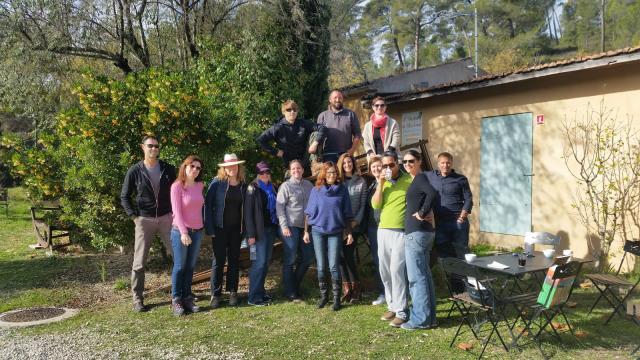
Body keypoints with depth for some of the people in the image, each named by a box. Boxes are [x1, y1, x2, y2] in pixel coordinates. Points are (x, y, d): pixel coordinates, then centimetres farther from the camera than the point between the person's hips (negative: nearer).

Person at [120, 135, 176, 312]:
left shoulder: (168, 170, 3)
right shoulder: (135, 171, -2)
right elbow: (124, 197, 3)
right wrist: (134, 216, -5)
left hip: (166, 218, 2)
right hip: (144, 220, -2)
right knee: (139, 262, 2)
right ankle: (137, 299, 12)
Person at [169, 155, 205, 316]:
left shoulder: (200, 186, 7)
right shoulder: (177, 186, -9)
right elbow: (176, 211, -13)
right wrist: (183, 232, -19)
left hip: (197, 231, 5)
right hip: (181, 231, -5)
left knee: (190, 266, 9)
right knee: (180, 266, 0)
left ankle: (187, 298, 17)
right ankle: (176, 300, 10)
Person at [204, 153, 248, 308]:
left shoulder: (243, 186, 4)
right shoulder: (217, 183, -6)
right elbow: (208, 205, -7)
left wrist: (245, 228, -1)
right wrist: (209, 228, -12)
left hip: (236, 229, 3)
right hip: (220, 228, -3)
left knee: (234, 260, 9)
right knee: (219, 260, 2)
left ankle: (233, 292, 19)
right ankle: (215, 294, 12)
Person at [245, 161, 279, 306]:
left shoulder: (272, 188, 11)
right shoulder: (253, 189, -8)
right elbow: (248, 212, -12)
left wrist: (276, 227, 9)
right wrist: (251, 234, -16)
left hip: (271, 228, 7)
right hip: (260, 230, -7)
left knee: (266, 261, 11)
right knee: (259, 262, -8)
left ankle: (260, 291, 22)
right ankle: (254, 297, -1)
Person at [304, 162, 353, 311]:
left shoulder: (342, 190, 1)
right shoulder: (316, 190, 3)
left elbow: (347, 213, 3)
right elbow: (309, 213, 6)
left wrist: (349, 232, 1)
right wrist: (306, 231, 3)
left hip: (335, 232, -1)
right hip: (318, 231, 1)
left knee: (334, 266, -3)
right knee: (321, 266, 6)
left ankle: (336, 298, 8)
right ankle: (323, 295, 21)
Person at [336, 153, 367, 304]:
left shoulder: (361, 182, 4)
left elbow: (363, 204, 2)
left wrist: (356, 221, -8)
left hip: (353, 225, -2)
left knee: (348, 255, -6)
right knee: (342, 256, 0)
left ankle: (355, 288, 8)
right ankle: (347, 288, 10)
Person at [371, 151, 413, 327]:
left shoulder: (409, 179, -4)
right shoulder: (382, 183, 12)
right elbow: (375, 205, 1)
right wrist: (380, 184, -6)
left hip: (402, 231, -6)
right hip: (383, 231, 6)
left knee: (397, 270, -11)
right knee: (385, 271, 10)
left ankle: (401, 312, -4)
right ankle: (392, 305, 23)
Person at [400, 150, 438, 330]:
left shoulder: (420, 178, -11)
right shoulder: (417, 180, 17)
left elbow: (432, 193, -30)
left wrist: (422, 213, -20)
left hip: (416, 232, -10)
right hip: (422, 232, 10)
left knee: (416, 277, -4)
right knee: (425, 275, 13)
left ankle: (420, 319, 3)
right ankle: (429, 318, 21)